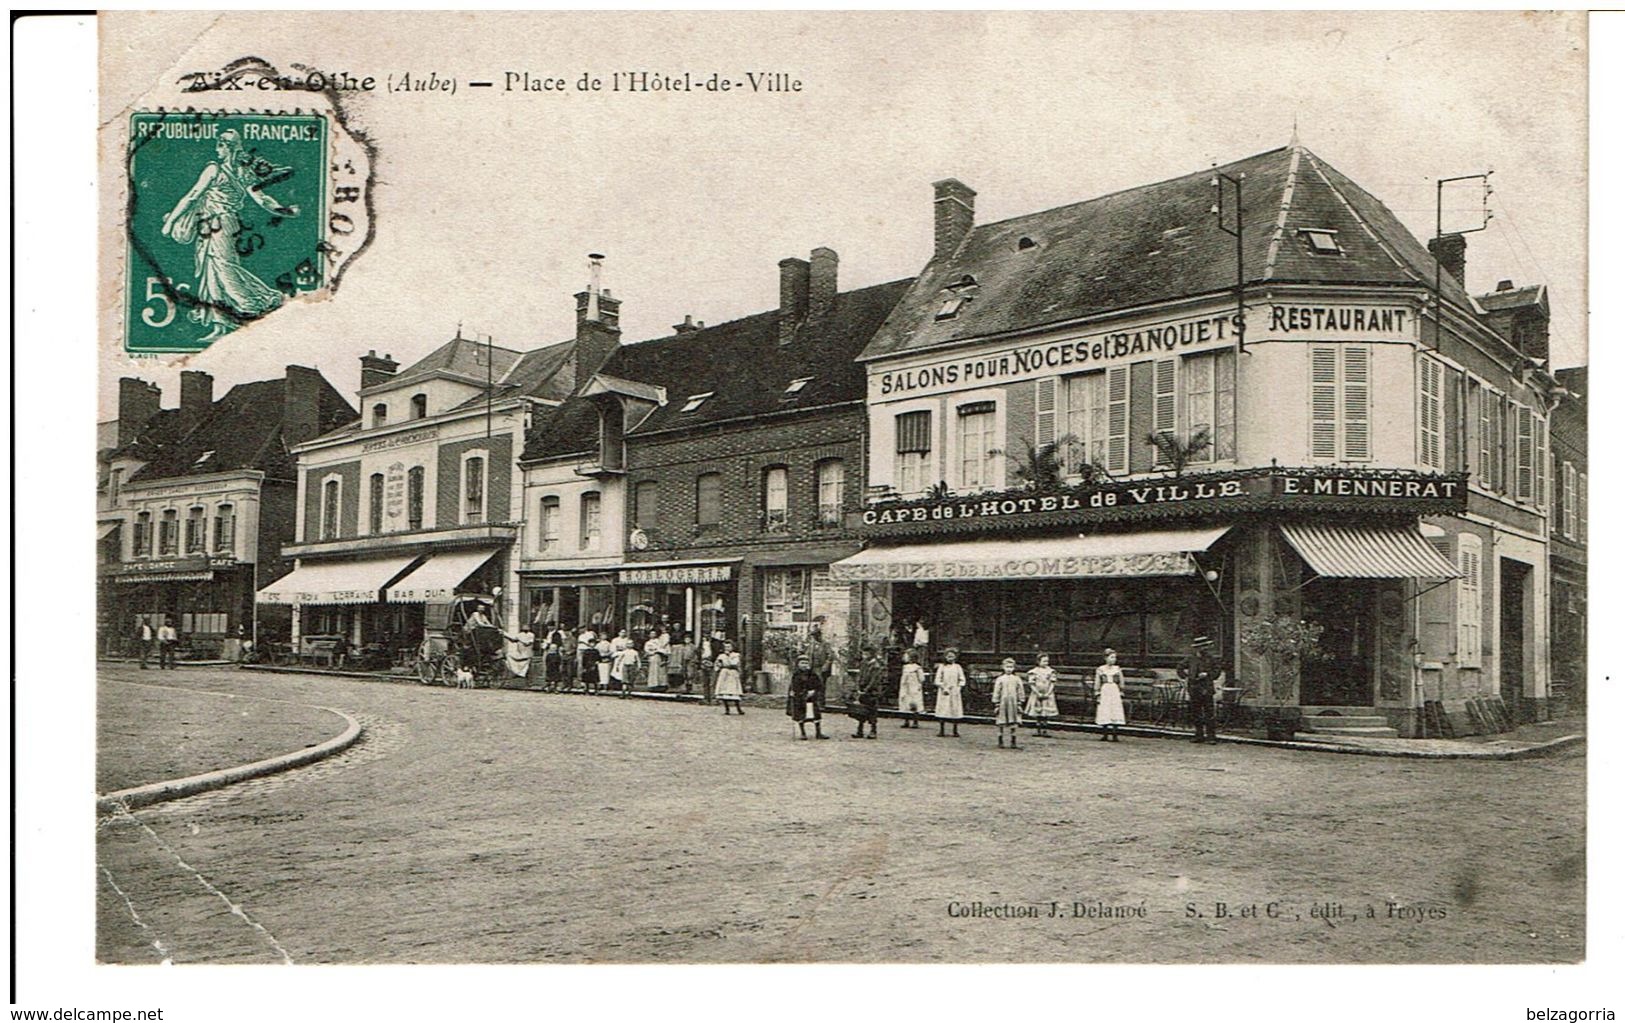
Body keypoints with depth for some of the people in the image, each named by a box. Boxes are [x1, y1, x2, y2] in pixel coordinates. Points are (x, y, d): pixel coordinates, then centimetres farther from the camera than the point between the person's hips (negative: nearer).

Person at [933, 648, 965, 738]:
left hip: (955, 692, 1)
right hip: (944, 692, -1)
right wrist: (943, 688, -9)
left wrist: (958, 688, -6)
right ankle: (941, 731, 1)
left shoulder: (957, 667, 7)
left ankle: (955, 731, 6)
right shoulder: (942, 667, 4)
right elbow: (937, 680, 1)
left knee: (955, 710, -1)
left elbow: (962, 680, 8)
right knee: (942, 711, -4)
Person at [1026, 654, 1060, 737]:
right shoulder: (1034, 672, -2)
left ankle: (1045, 730, 2)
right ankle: (1039, 730, 9)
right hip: (1037, 695, -1)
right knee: (1038, 715, 2)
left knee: (1046, 715, -1)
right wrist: (1038, 694, -12)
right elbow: (1032, 685, -3)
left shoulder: (1050, 671, 3)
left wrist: (1048, 693, -9)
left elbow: (1052, 684, 2)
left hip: (1048, 695, 1)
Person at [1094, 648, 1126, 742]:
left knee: (1115, 714, -6)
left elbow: (1121, 684, 10)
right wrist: (1097, 695, 2)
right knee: (1104, 714, -3)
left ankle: (1114, 735, -4)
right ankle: (1105, 735, 5)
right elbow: (1097, 684, 7)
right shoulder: (1100, 669, 4)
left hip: (1115, 693, 0)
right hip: (1104, 692, 0)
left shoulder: (1117, 669, 7)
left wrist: (1121, 695, 5)